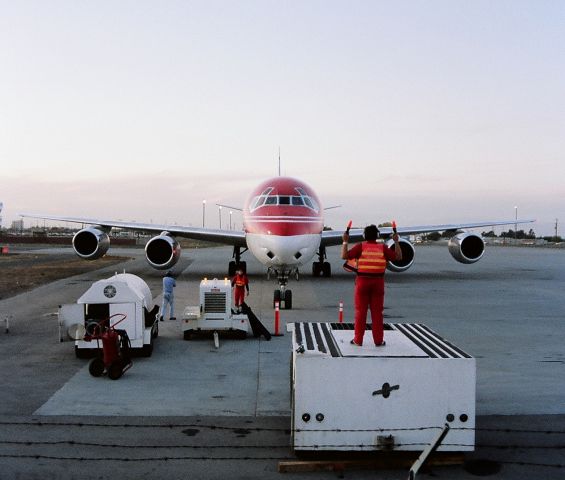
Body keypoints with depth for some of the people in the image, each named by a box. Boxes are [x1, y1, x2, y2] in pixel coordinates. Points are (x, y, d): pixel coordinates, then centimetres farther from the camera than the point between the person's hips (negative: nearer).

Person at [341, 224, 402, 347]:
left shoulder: (360, 246, -2)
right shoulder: (382, 247, 2)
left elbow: (345, 256, -9)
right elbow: (398, 257, 7)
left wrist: (345, 242, 1)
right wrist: (396, 242, 14)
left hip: (363, 281, -1)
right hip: (378, 281, 1)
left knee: (361, 311, 5)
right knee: (377, 312, 7)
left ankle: (358, 340, 10)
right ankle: (378, 340, 11)